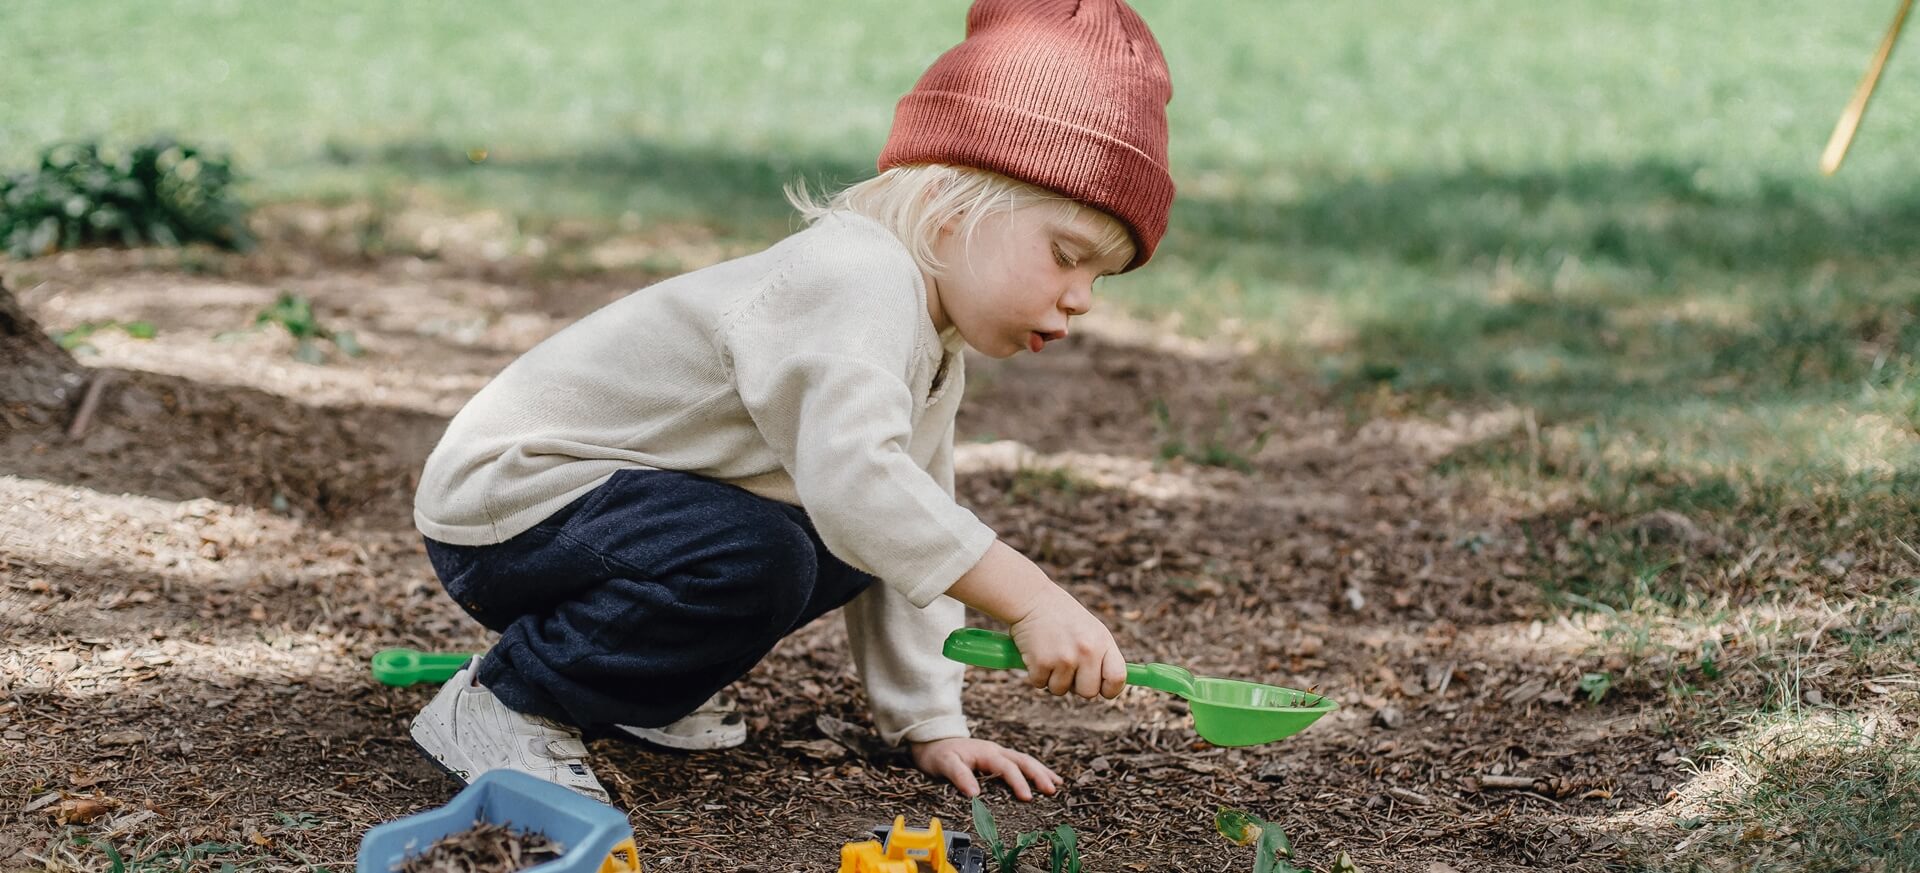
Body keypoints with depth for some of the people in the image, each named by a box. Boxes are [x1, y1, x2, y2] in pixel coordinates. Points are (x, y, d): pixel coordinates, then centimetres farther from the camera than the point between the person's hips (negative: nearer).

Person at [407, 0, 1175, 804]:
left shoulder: (933, 356, 8)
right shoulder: (858, 282, -26)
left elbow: (912, 541, 13)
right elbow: (854, 475, -42)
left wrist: (930, 724, 7)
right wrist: (1031, 600, -44)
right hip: (504, 497, -10)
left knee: (849, 553, 4)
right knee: (755, 559, -31)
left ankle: (627, 682, 15)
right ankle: (505, 702, -14)